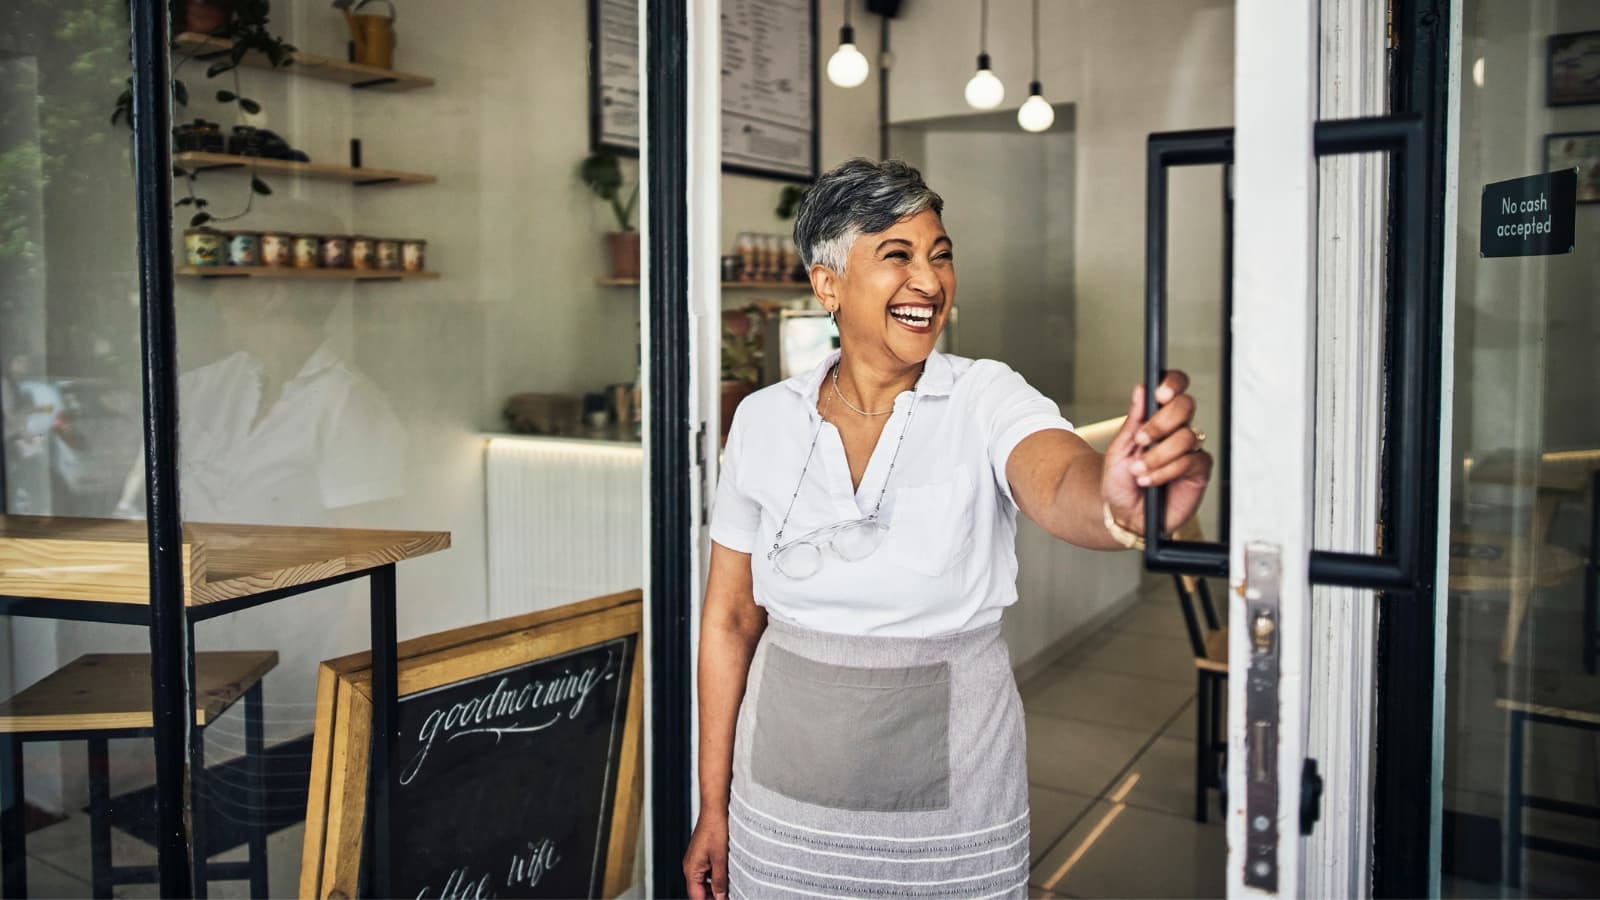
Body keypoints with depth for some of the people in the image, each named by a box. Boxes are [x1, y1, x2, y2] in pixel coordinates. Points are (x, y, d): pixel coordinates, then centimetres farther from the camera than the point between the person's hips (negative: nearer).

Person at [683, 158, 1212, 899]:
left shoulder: (986, 400, -10)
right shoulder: (764, 420, -4)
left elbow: (1060, 487, -32)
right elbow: (729, 617, 1)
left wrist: (1117, 504, -56)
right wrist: (713, 807, 3)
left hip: (952, 796, -1)